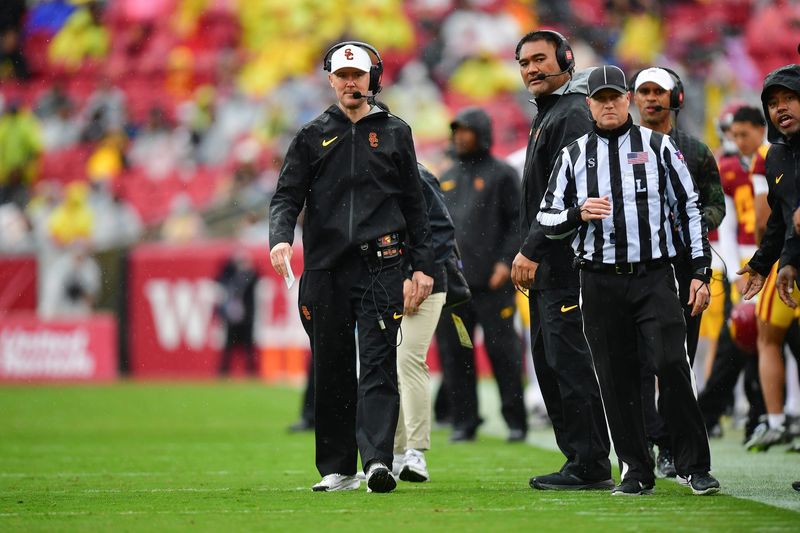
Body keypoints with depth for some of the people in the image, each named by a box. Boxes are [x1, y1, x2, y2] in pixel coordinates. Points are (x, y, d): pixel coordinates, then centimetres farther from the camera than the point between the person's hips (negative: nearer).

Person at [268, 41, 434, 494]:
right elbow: (288, 196, 7)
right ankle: (338, 469, 10)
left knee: (378, 363, -12)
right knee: (332, 368, 4)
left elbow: (414, 204, 14)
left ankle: (377, 460, -23)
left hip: (380, 265, -2)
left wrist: (422, 264, 7)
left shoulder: (395, 133, 13)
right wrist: (281, 237, -13)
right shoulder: (312, 136, 13)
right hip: (325, 269, 2)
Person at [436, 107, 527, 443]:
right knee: (454, 353, 3)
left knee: (502, 350, -5)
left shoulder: (501, 175, 2)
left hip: (491, 281, -6)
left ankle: (515, 421, 0)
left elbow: (519, 222, -3)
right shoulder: (446, 179, 19)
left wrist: (507, 261, -13)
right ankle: (463, 422, 8)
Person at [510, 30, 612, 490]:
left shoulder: (573, 115, -11)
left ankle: (590, 465, -10)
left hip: (565, 264, -11)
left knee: (569, 361, -11)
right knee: (549, 362, 11)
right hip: (547, 268, 11)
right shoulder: (548, 115, 21)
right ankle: (581, 461, 14)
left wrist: (532, 251, -21)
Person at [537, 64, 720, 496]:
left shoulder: (658, 147, 7)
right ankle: (635, 472, 9)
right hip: (601, 283, 2)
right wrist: (579, 213, -11)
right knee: (616, 378, 2)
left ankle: (695, 468, -7)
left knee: (671, 365, -13)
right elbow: (547, 219, 11)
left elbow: (690, 209, 7)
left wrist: (700, 272, 1)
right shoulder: (573, 156, 10)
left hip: (654, 278, -2)